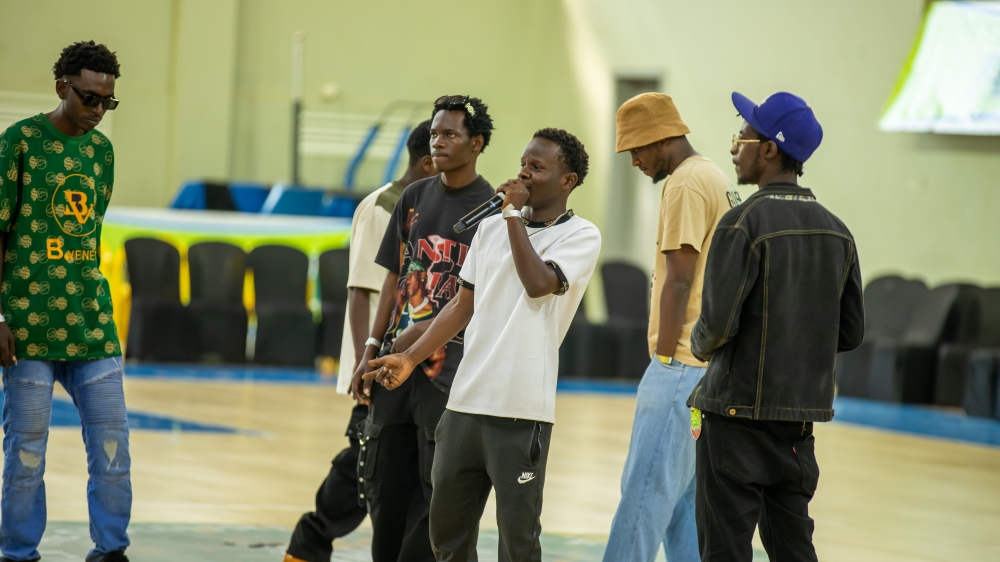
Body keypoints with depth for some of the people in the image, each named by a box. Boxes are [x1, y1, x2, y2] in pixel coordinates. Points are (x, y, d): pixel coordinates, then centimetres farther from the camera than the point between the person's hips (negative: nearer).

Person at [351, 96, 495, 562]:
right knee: (383, 484, 9)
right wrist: (371, 350, 9)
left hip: (449, 364, -6)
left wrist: (421, 333, -17)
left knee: (438, 489, -4)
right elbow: (395, 278, 15)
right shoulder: (415, 198, 12)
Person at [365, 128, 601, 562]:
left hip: (521, 412, -6)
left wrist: (515, 215, -10)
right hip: (465, 402, 6)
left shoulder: (580, 237, -2)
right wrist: (410, 358, 13)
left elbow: (539, 283, -19)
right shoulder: (490, 229, 15)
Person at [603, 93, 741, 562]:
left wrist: (664, 358, -14)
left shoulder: (685, 184, -12)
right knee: (683, 494, 11)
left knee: (645, 487, -10)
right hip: (710, 364, 10)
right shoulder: (718, 181, 19)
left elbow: (678, 281, -16)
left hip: (683, 363, -10)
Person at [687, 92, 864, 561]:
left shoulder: (744, 224, -14)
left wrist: (700, 346, 3)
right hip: (800, 416, 7)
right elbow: (849, 333, 11)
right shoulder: (836, 231, 7)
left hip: (738, 411, -7)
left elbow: (717, 323, -18)